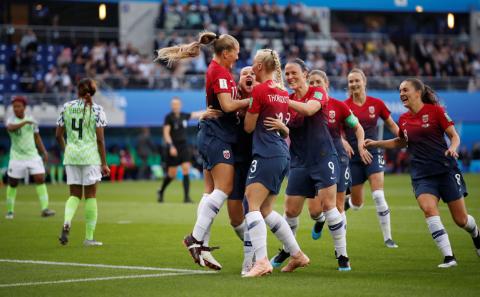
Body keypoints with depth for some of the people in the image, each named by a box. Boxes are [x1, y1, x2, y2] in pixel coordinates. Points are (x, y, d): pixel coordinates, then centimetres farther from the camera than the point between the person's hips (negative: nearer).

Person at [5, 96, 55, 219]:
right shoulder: (11, 120, -8)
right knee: (13, 183, 5)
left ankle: (44, 208, -13)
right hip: (17, 157, -2)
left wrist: (44, 151, 12)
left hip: (33, 155, 2)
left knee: (40, 179, -11)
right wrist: (25, 122, -45)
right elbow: (10, 128, -33)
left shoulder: (31, 120, 5)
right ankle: (10, 211, 20)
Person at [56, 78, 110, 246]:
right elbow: (100, 139, -8)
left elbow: (58, 135, 6)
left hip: (71, 155, 3)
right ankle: (89, 237, 8)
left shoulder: (67, 107, 4)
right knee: (90, 195, 6)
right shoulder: (96, 109, -5)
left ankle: (67, 222, -18)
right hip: (90, 156, -3)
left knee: (75, 194, 11)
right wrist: (104, 163, -3)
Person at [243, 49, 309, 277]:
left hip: (266, 155, -8)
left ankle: (262, 261, -25)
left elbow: (249, 127, -3)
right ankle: (297, 254, 16)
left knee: (252, 206, -12)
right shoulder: (283, 92, 14)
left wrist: (247, 108, 13)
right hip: (283, 156, 8)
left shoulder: (260, 90, -9)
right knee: (266, 210, 15)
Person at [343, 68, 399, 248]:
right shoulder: (344, 106, -3)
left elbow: (392, 126, 10)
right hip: (353, 157, 0)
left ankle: (388, 237, -9)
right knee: (357, 204, 6)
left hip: (373, 154, 0)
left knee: (378, 196, -18)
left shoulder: (376, 104, 0)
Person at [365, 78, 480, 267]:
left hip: (445, 170, -3)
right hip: (421, 175, 3)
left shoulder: (435, 110, -5)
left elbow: (454, 136, -3)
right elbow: (401, 142, 27)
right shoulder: (403, 120, 9)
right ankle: (448, 257, -23)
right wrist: (376, 143, 16)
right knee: (428, 209, -25)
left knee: (461, 219, 3)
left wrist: (452, 148, -23)